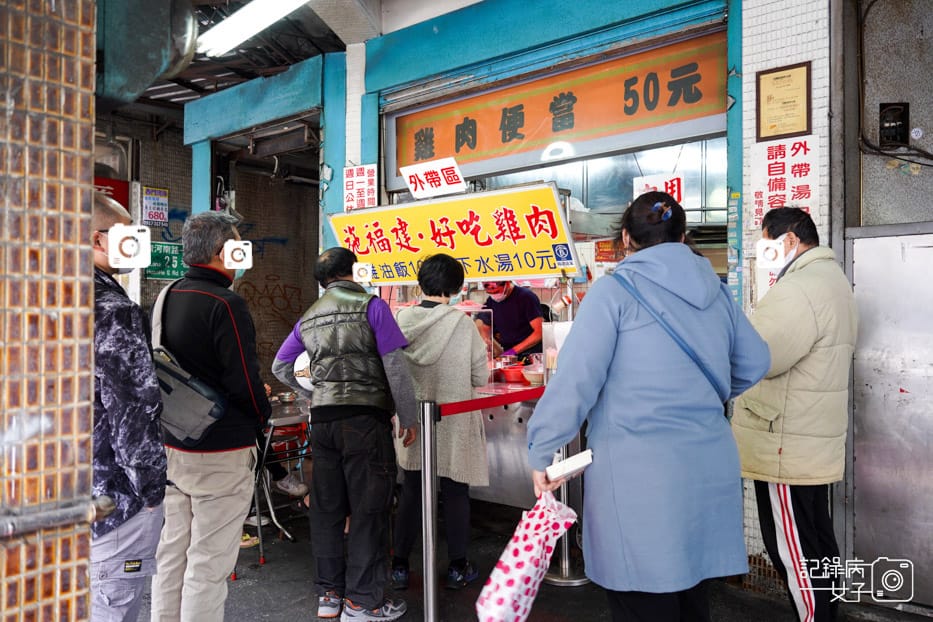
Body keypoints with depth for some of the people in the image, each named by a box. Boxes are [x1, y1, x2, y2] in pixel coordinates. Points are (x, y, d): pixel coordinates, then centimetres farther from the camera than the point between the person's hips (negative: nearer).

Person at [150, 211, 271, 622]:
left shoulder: (167, 299, 8)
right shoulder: (225, 304, -18)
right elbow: (244, 381, -19)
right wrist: (262, 416, 0)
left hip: (170, 446, 8)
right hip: (220, 451, -8)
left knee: (171, 553, 18)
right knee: (209, 562, 3)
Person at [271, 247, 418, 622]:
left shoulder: (308, 318, 13)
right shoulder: (371, 306, -5)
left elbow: (280, 367, 21)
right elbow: (395, 367, -9)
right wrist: (408, 417, -3)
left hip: (322, 419, 6)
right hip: (365, 417, -6)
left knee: (326, 509, 13)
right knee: (368, 509, 3)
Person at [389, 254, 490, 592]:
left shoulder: (401, 319, -8)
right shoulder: (462, 323, -16)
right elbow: (481, 377, -8)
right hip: (453, 424, -3)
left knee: (410, 492, 16)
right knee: (455, 493, 13)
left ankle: (400, 567, 26)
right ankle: (457, 568, 25)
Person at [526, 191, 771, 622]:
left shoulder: (616, 289, -9)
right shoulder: (715, 291, 10)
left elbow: (577, 378, -14)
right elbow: (754, 364, 20)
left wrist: (542, 451, -7)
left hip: (638, 470, -6)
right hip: (707, 464, 7)